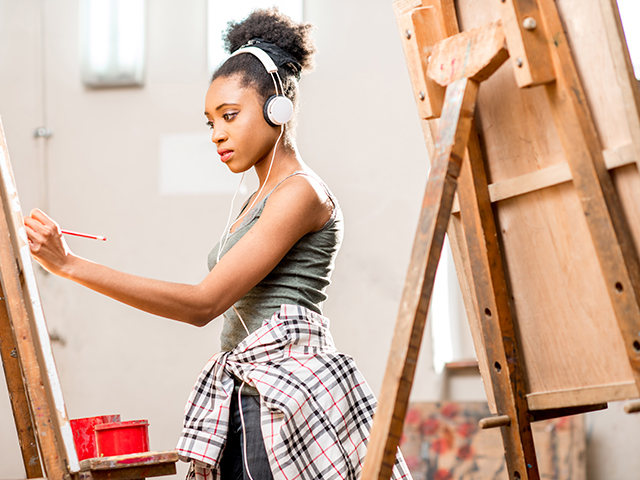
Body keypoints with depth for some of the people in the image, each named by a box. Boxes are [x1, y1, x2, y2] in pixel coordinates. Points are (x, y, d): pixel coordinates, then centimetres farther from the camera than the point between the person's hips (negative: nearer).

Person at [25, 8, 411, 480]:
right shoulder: (260, 199, 19)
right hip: (245, 402, 8)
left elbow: (206, 302, -16)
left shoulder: (301, 193, -10)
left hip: (285, 401, -8)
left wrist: (70, 265, -18)